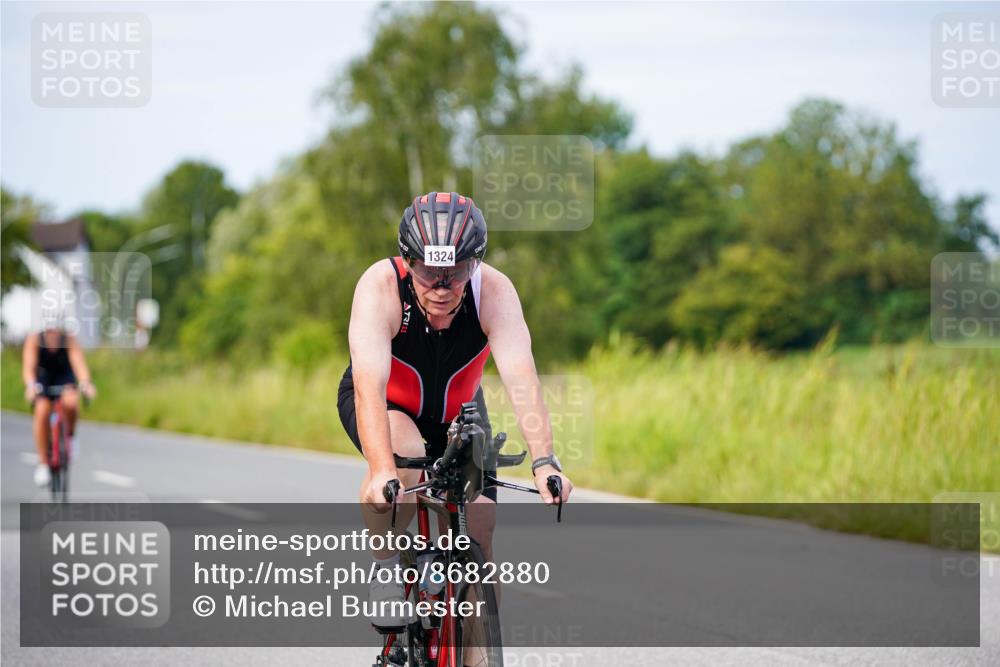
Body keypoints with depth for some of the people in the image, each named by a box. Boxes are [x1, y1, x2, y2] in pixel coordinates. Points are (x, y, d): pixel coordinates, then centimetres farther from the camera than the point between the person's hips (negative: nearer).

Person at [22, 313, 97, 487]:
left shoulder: (69, 340, -26)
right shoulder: (34, 340, -25)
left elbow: (79, 363, -37)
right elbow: (28, 367, -35)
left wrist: (86, 383, -56)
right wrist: (30, 386, -55)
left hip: (65, 378, 0)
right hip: (42, 380, 0)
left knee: (70, 402, -33)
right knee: (42, 412, -25)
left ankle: (70, 435, -1)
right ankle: (43, 463, -17)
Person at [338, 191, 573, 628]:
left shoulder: (494, 291, -30)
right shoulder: (381, 287, -34)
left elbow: (521, 378, -41)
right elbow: (369, 387, -45)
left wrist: (543, 462, -55)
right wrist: (381, 472, -59)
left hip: (456, 413, 2)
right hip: (387, 407, -2)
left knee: (478, 529, -12)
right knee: (404, 451, -36)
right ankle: (386, 571, -14)